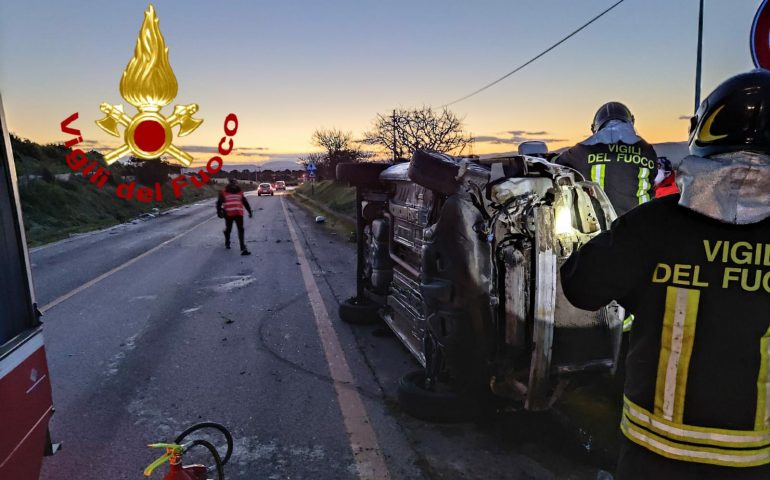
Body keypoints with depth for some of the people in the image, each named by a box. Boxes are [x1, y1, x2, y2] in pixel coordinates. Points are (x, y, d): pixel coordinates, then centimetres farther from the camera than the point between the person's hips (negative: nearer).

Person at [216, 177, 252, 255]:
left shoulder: (240, 192, 11)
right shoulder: (224, 193, 1)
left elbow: (245, 202, 18)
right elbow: (219, 203, 3)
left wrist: (249, 211, 17)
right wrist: (219, 212, -7)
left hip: (239, 214, 2)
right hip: (228, 214, -2)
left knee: (241, 230, -7)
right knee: (228, 229, 13)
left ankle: (243, 248, -12)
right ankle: (227, 243, 43)